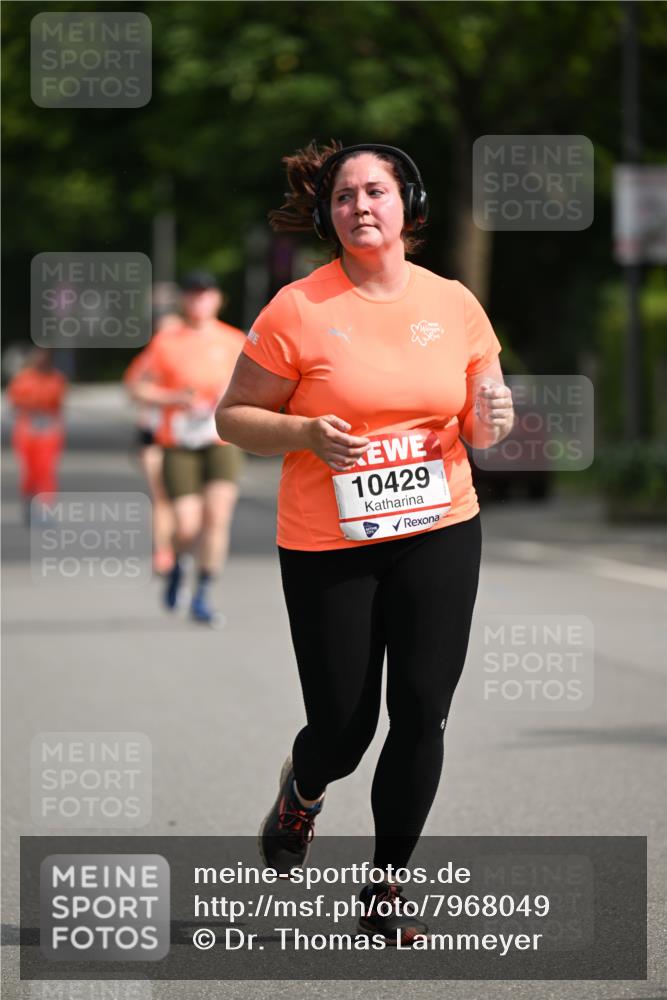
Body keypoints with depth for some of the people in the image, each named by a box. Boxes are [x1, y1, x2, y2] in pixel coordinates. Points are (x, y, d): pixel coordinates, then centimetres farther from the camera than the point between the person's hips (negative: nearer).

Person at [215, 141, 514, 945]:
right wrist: (307, 434, -20)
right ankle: (302, 788, 40)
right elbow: (232, 417, -2)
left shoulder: (454, 304, 3)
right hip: (328, 547, -2)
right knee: (343, 730, 2)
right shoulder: (299, 310, -8)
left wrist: (489, 422, -9)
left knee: (422, 714, -3)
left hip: (439, 533, 2)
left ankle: (386, 888, 14)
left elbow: (480, 423, 14)